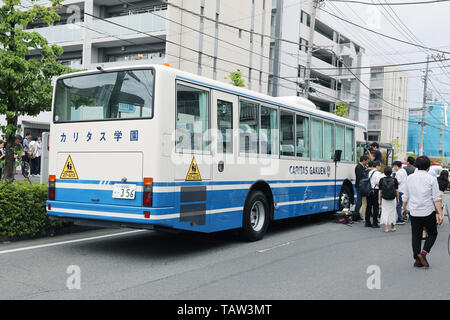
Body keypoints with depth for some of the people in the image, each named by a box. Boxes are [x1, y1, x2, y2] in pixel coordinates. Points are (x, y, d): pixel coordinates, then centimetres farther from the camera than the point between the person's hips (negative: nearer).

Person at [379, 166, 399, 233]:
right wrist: (397, 198, 9)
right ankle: (392, 227, 24)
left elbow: (380, 191, -1)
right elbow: (396, 190, 0)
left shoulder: (382, 180, -3)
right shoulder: (394, 179, -3)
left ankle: (386, 228, -1)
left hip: (384, 198, -1)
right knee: (392, 212, 13)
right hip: (393, 198, 1)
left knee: (385, 212, 5)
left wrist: (379, 199, 6)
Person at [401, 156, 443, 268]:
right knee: (432, 234, 12)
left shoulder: (410, 178, 5)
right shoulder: (431, 179, -6)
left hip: (414, 212, 4)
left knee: (416, 236, 10)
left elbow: (406, 196, 12)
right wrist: (440, 214, -9)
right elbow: (436, 198, -9)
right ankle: (424, 252, -6)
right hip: (428, 212, -3)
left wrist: (404, 208, 25)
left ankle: (417, 259, 12)